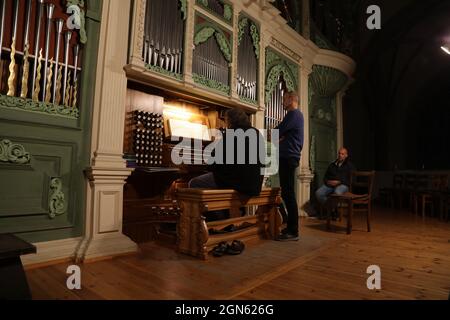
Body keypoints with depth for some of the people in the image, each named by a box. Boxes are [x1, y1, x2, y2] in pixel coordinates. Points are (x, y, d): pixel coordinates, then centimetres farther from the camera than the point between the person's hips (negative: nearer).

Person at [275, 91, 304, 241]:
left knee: (288, 194, -9)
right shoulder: (298, 115, 23)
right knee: (288, 194, 13)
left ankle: (293, 232, -4)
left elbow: (276, 133, -15)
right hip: (291, 156, 10)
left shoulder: (293, 114, -10)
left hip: (288, 157, -10)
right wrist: (280, 138, 2)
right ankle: (291, 228, 20)